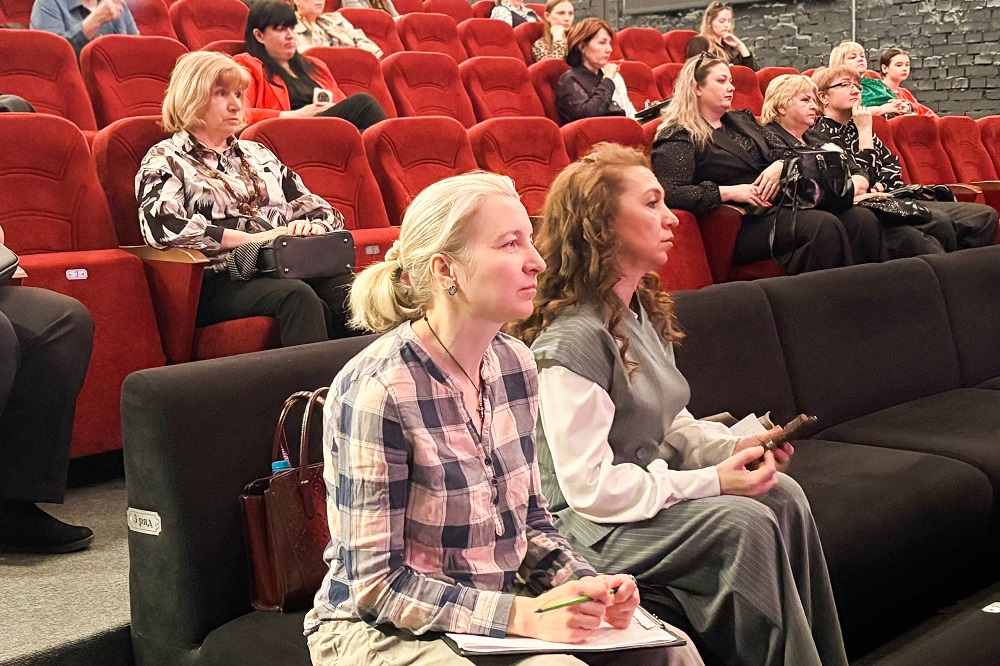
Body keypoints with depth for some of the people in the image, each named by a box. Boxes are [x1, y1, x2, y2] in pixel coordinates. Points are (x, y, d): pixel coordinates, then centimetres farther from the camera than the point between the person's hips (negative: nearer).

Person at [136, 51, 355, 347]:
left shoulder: (258, 154, 27)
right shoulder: (165, 159, 9)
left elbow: (317, 207, 25)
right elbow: (161, 226, -11)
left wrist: (314, 226, -1)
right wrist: (253, 238, -15)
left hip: (288, 268, 5)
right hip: (222, 281, -5)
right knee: (298, 296, -36)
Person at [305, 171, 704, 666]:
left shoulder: (515, 364, 2)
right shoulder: (376, 390, -22)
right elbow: (376, 584, -20)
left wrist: (584, 584, -8)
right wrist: (525, 615, -26)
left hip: (502, 606, 7)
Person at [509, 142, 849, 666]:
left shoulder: (642, 312, 9)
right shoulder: (572, 340, -21)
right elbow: (589, 487, -24)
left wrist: (732, 448, -3)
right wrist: (712, 481, -21)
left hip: (650, 492, 9)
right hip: (592, 527, -9)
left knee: (784, 495, -13)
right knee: (742, 523, -26)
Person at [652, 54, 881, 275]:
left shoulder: (741, 120, 25)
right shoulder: (678, 138, -1)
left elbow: (780, 152, 27)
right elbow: (670, 192, -15)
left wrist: (779, 166, 2)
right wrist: (729, 192, -17)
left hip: (781, 203, 8)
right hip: (745, 223, -8)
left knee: (863, 219, -16)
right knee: (824, 226, -32)